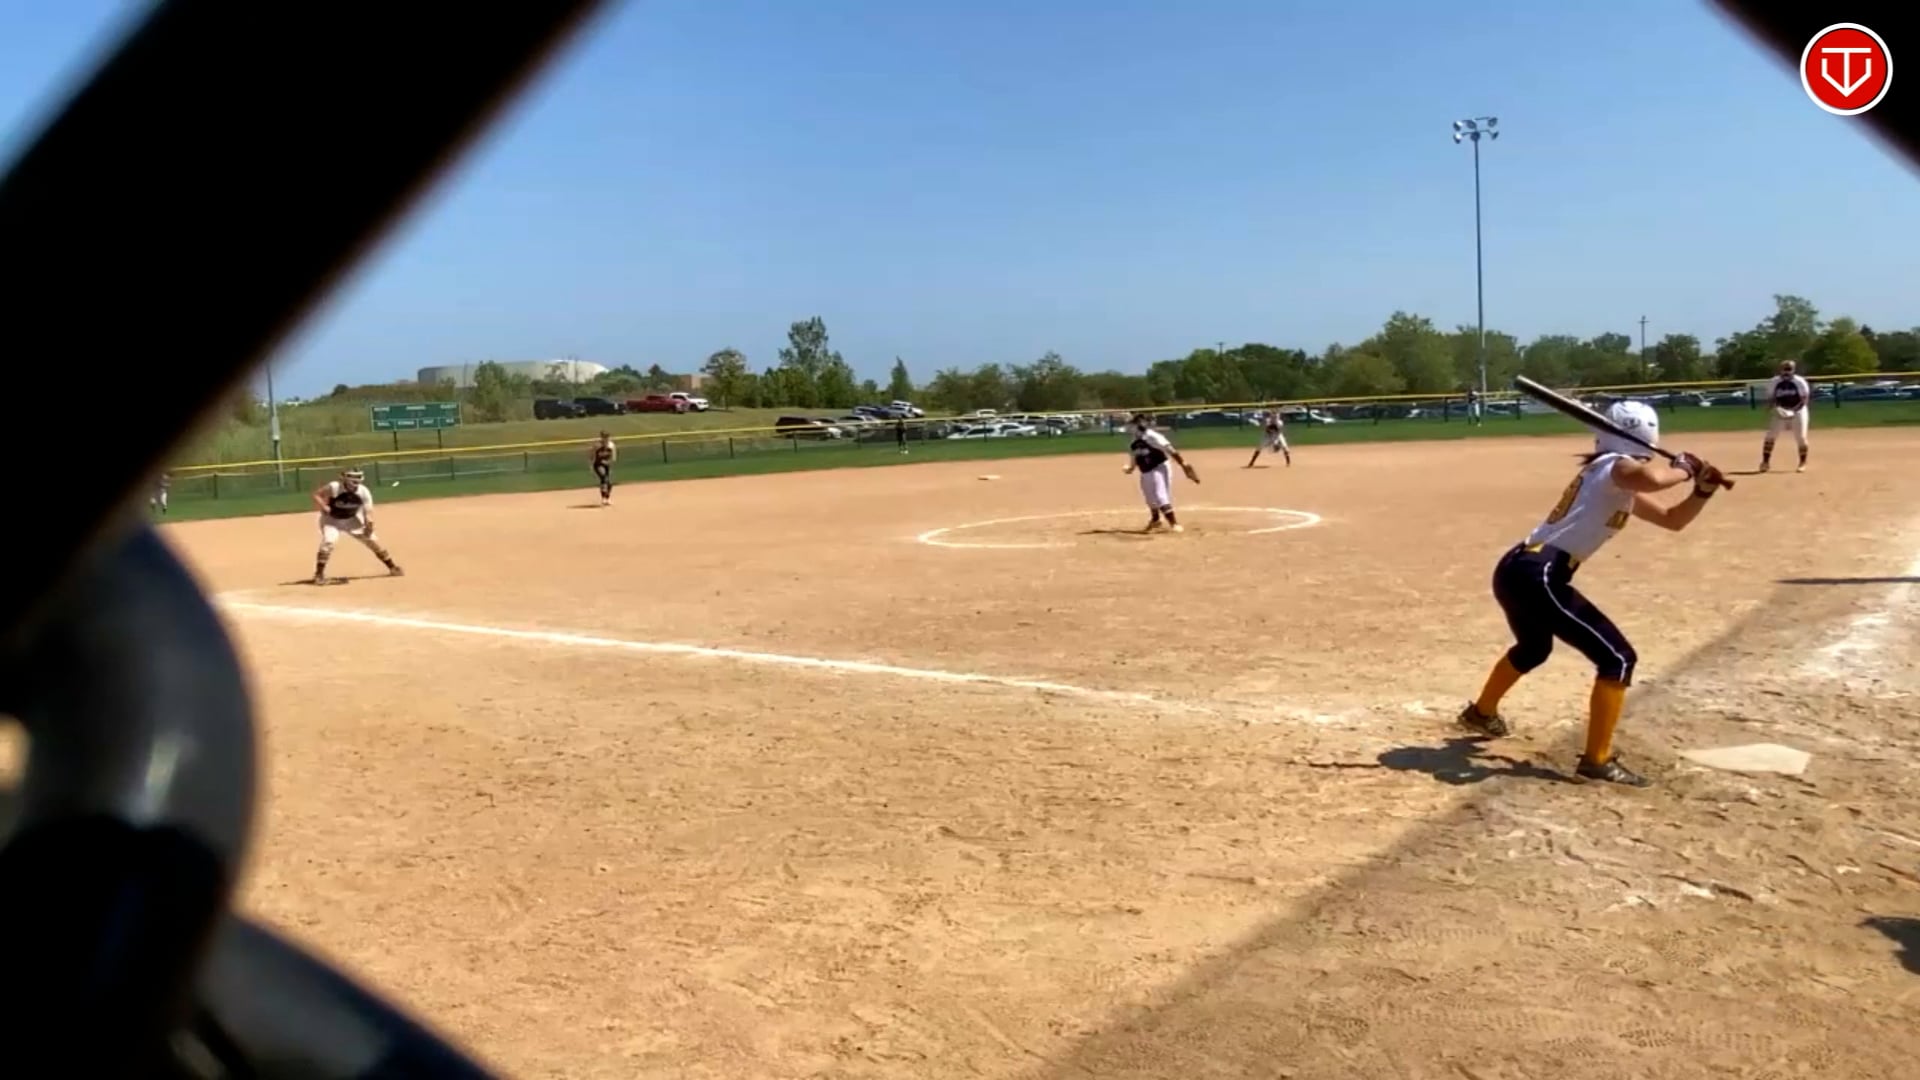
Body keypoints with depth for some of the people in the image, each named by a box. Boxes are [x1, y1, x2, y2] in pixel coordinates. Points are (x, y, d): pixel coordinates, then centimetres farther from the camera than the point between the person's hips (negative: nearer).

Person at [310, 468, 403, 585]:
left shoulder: (364, 492, -19)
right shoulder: (334, 487, -27)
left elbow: (368, 511, -22)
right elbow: (316, 494, -16)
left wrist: (369, 524, -41)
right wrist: (324, 507, -32)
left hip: (352, 519, 3)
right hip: (332, 519, -3)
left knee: (371, 539, -1)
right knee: (328, 541, -26)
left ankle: (392, 566, 16)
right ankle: (319, 575, -16)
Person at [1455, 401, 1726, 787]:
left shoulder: (1621, 485, 22)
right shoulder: (1616, 467, -6)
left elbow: (1673, 519, 26)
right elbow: (1652, 479, -31)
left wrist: (1703, 490, 10)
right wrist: (1684, 468, -10)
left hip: (1516, 570, 11)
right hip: (1537, 577, -11)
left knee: (1534, 649, 37)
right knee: (1618, 657, -7)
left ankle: (1481, 712, 58)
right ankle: (1598, 761, -4)